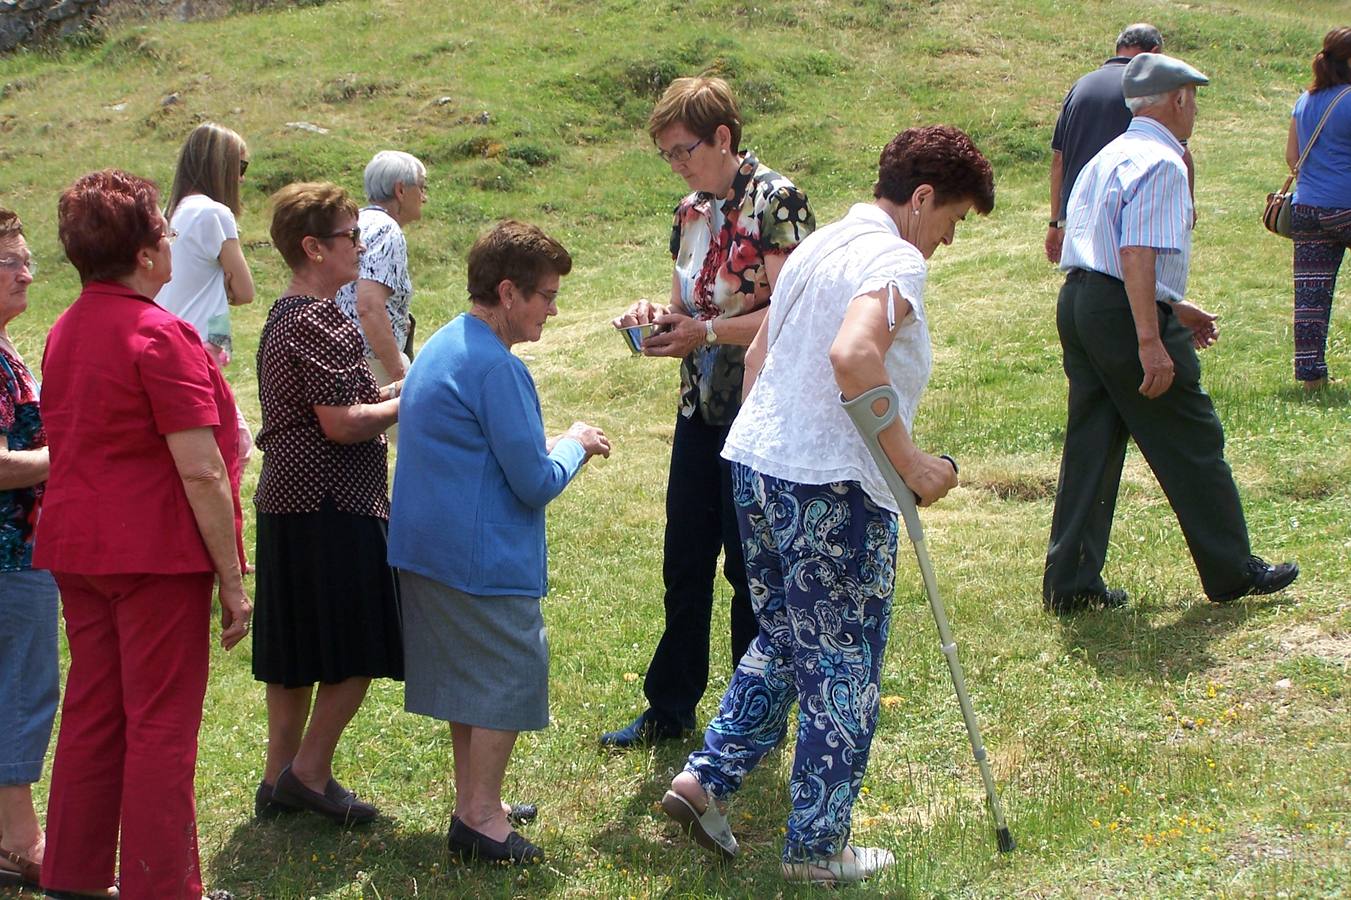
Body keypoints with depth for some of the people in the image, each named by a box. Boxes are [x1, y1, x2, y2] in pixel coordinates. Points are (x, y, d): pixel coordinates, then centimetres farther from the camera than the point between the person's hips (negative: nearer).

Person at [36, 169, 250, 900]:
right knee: (161, 725, -1)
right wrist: (233, 578, -14)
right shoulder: (160, 337, -16)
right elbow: (200, 472, -18)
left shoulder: (64, 332, 11)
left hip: (76, 549, 8)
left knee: (91, 713, 15)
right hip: (155, 553, -8)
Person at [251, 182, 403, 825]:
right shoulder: (322, 325, -17)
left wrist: (389, 391, 13)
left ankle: (279, 780, 20)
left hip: (284, 505, 10)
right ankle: (309, 774, 3)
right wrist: (408, 404, -8)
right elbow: (341, 424, -21)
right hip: (332, 508, -10)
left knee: (296, 654, 14)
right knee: (359, 650, -1)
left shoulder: (283, 318, 14)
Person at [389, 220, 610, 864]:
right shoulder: (497, 367, -19)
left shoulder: (441, 348, 12)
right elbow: (535, 483, -18)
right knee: (510, 678, 0)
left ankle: (474, 799, 27)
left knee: (469, 677, 18)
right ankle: (479, 815, 5)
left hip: (428, 547, 10)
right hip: (485, 558, -10)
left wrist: (552, 447, 16)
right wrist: (574, 445, 1)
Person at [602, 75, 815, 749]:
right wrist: (657, 315, -3)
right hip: (700, 409, 7)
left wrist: (705, 332, -20)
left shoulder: (775, 201, -13)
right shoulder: (692, 210, 11)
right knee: (684, 565, 12)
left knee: (751, 567, 3)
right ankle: (669, 708, 24)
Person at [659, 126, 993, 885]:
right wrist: (911, 461, -24)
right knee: (843, 671, 3)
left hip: (756, 464, 9)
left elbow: (758, 357, 23)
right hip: (834, 485, -9)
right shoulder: (895, 261, -12)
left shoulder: (817, 247, 16)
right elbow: (853, 354, -29)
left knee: (784, 642, 23)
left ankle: (708, 779, 16)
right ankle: (819, 849, 11)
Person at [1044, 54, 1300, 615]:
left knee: (1091, 445, 11)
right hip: (1126, 315, -9)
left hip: (1077, 305, 9)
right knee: (1192, 445, 3)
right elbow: (1138, 255, -22)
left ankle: (1070, 584, 11)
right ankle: (1231, 573, 14)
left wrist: (1173, 307, 30)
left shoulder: (1108, 158, 19)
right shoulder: (1161, 163, -12)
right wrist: (1151, 341, -25)